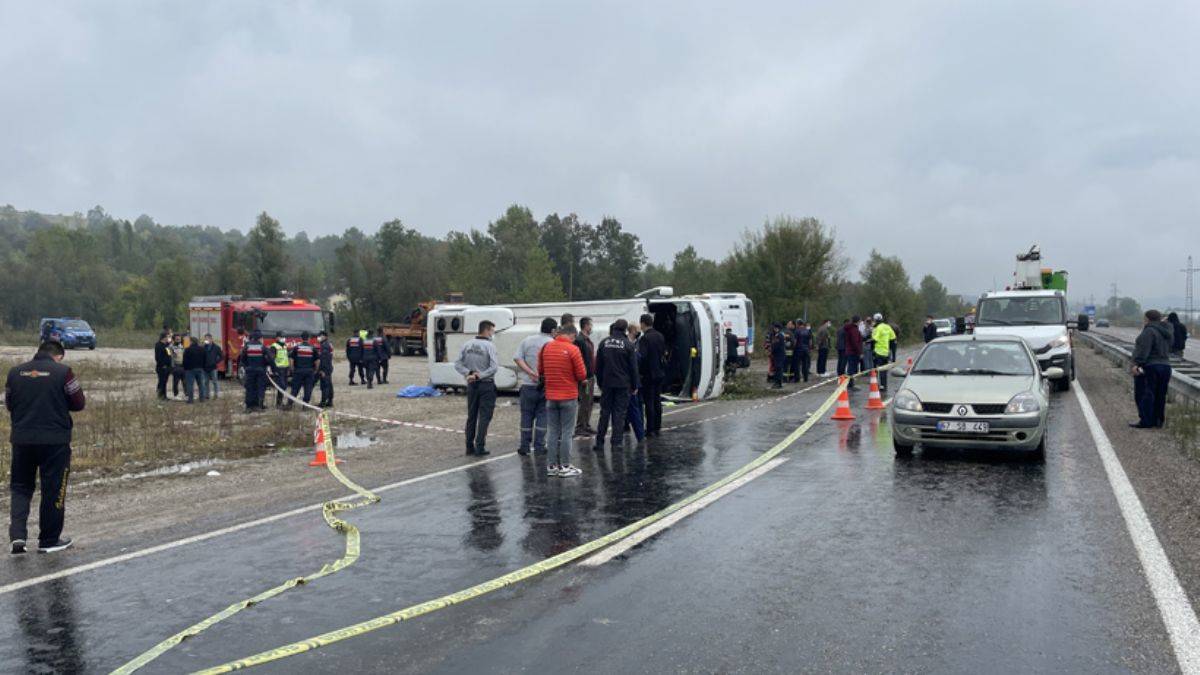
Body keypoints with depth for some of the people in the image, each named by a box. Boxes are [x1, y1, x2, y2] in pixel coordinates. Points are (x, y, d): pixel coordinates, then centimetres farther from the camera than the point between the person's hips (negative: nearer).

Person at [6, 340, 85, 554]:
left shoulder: (15, 372, 4)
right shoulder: (63, 372, -8)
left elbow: (9, 404, 14)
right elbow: (79, 403, -4)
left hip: (22, 440, 3)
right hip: (55, 441, -3)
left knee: (20, 488, 17)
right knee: (53, 490, 7)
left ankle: (17, 535, 2)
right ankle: (49, 540, 15)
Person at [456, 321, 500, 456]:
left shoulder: (467, 345, 4)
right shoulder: (489, 346, -12)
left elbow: (458, 364, 1)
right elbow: (494, 367, -21)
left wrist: (469, 373, -8)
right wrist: (480, 375, -14)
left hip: (471, 385, 5)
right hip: (486, 385, -5)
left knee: (471, 416, 13)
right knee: (484, 417, 1)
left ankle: (470, 446, 16)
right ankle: (480, 447, -2)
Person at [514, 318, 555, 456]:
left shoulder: (527, 341, 4)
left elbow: (517, 358, -4)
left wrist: (530, 372, -9)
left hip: (528, 384, 2)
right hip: (546, 386, -2)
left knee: (526, 415, 10)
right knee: (542, 415, 7)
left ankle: (524, 446, 12)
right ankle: (539, 446, 8)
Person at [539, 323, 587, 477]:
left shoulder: (546, 347, 1)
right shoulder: (573, 349, -13)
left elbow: (540, 372, 9)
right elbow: (582, 375, -12)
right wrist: (581, 379, 9)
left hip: (551, 396, 4)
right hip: (568, 397, -4)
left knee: (553, 432, 13)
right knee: (567, 432, 3)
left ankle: (551, 465, 16)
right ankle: (565, 467, 6)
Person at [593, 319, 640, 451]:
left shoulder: (604, 342, 3)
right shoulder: (628, 344, -6)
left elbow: (598, 365, 6)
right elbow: (633, 367, -4)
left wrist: (600, 382, 14)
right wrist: (634, 385, 4)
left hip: (607, 383, 3)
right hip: (623, 384, -3)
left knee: (605, 412, 8)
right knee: (620, 412, 3)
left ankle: (599, 442, 9)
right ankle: (617, 441, 1)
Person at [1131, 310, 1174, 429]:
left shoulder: (1149, 331, -15)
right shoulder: (1167, 332, 14)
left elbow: (1144, 349, -23)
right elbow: (1168, 350, 18)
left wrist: (1137, 363, -25)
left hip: (1149, 366, -9)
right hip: (1165, 366, 9)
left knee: (1144, 395, -4)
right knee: (1160, 396, 13)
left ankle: (1146, 421, -5)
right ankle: (1159, 420, 18)